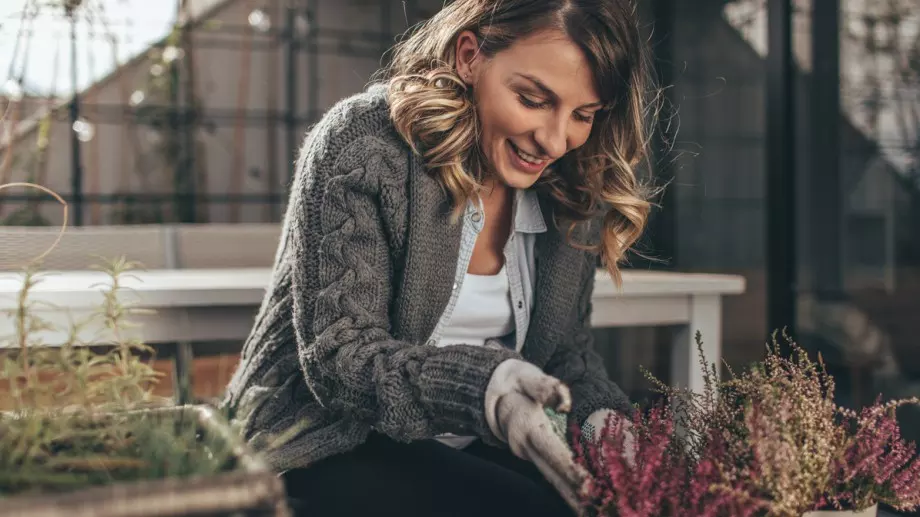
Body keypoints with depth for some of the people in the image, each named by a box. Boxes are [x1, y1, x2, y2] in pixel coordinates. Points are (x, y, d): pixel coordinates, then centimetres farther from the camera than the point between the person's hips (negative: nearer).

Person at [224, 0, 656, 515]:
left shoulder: (574, 191, 0)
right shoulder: (360, 145, -18)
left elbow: (568, 347, 8)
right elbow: (338, 355, -22)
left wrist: (600, 414, -15)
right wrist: (483, 385, -40)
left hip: (470, 451, 5)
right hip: (329, 448, -5)